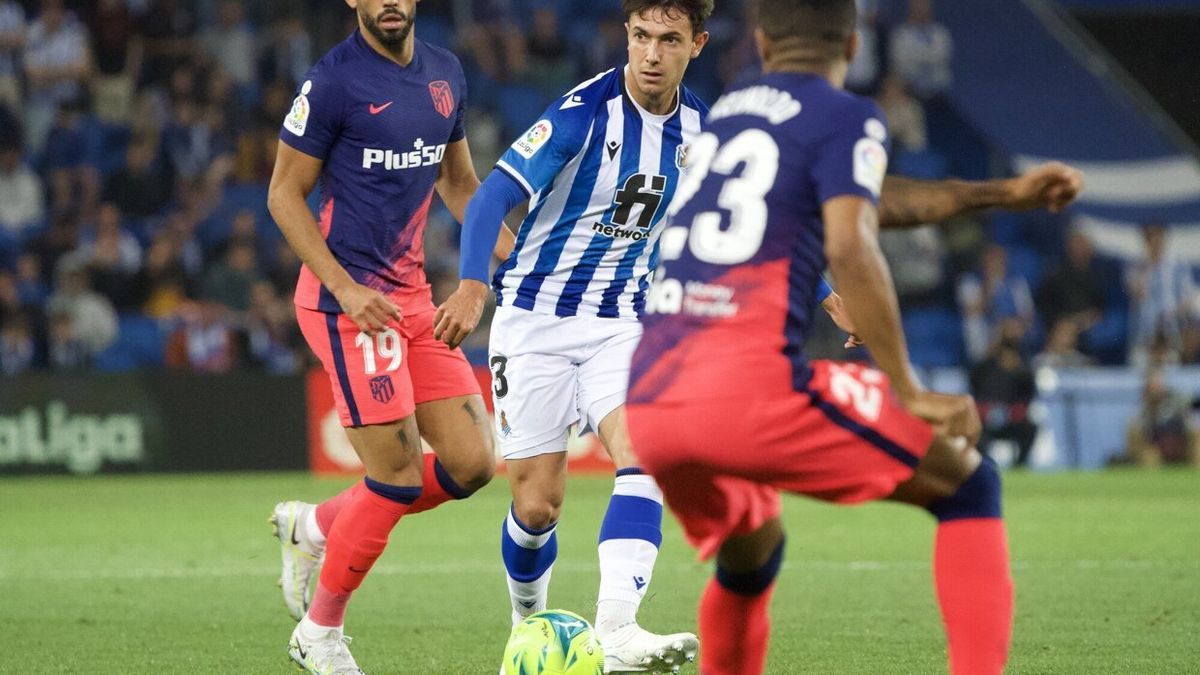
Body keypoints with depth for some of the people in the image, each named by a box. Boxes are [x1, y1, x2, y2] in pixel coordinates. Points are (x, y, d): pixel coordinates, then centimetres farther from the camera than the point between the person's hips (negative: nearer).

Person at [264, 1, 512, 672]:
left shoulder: (445, 73, 10)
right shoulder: (334, 80, -11)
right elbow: (284, 195, -8)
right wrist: (346, 289, -17)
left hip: (413, 295, 7)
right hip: (347, 297, -7)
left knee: (472, 463, 1)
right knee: (398, 475, -9)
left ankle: (313, 527, 20)